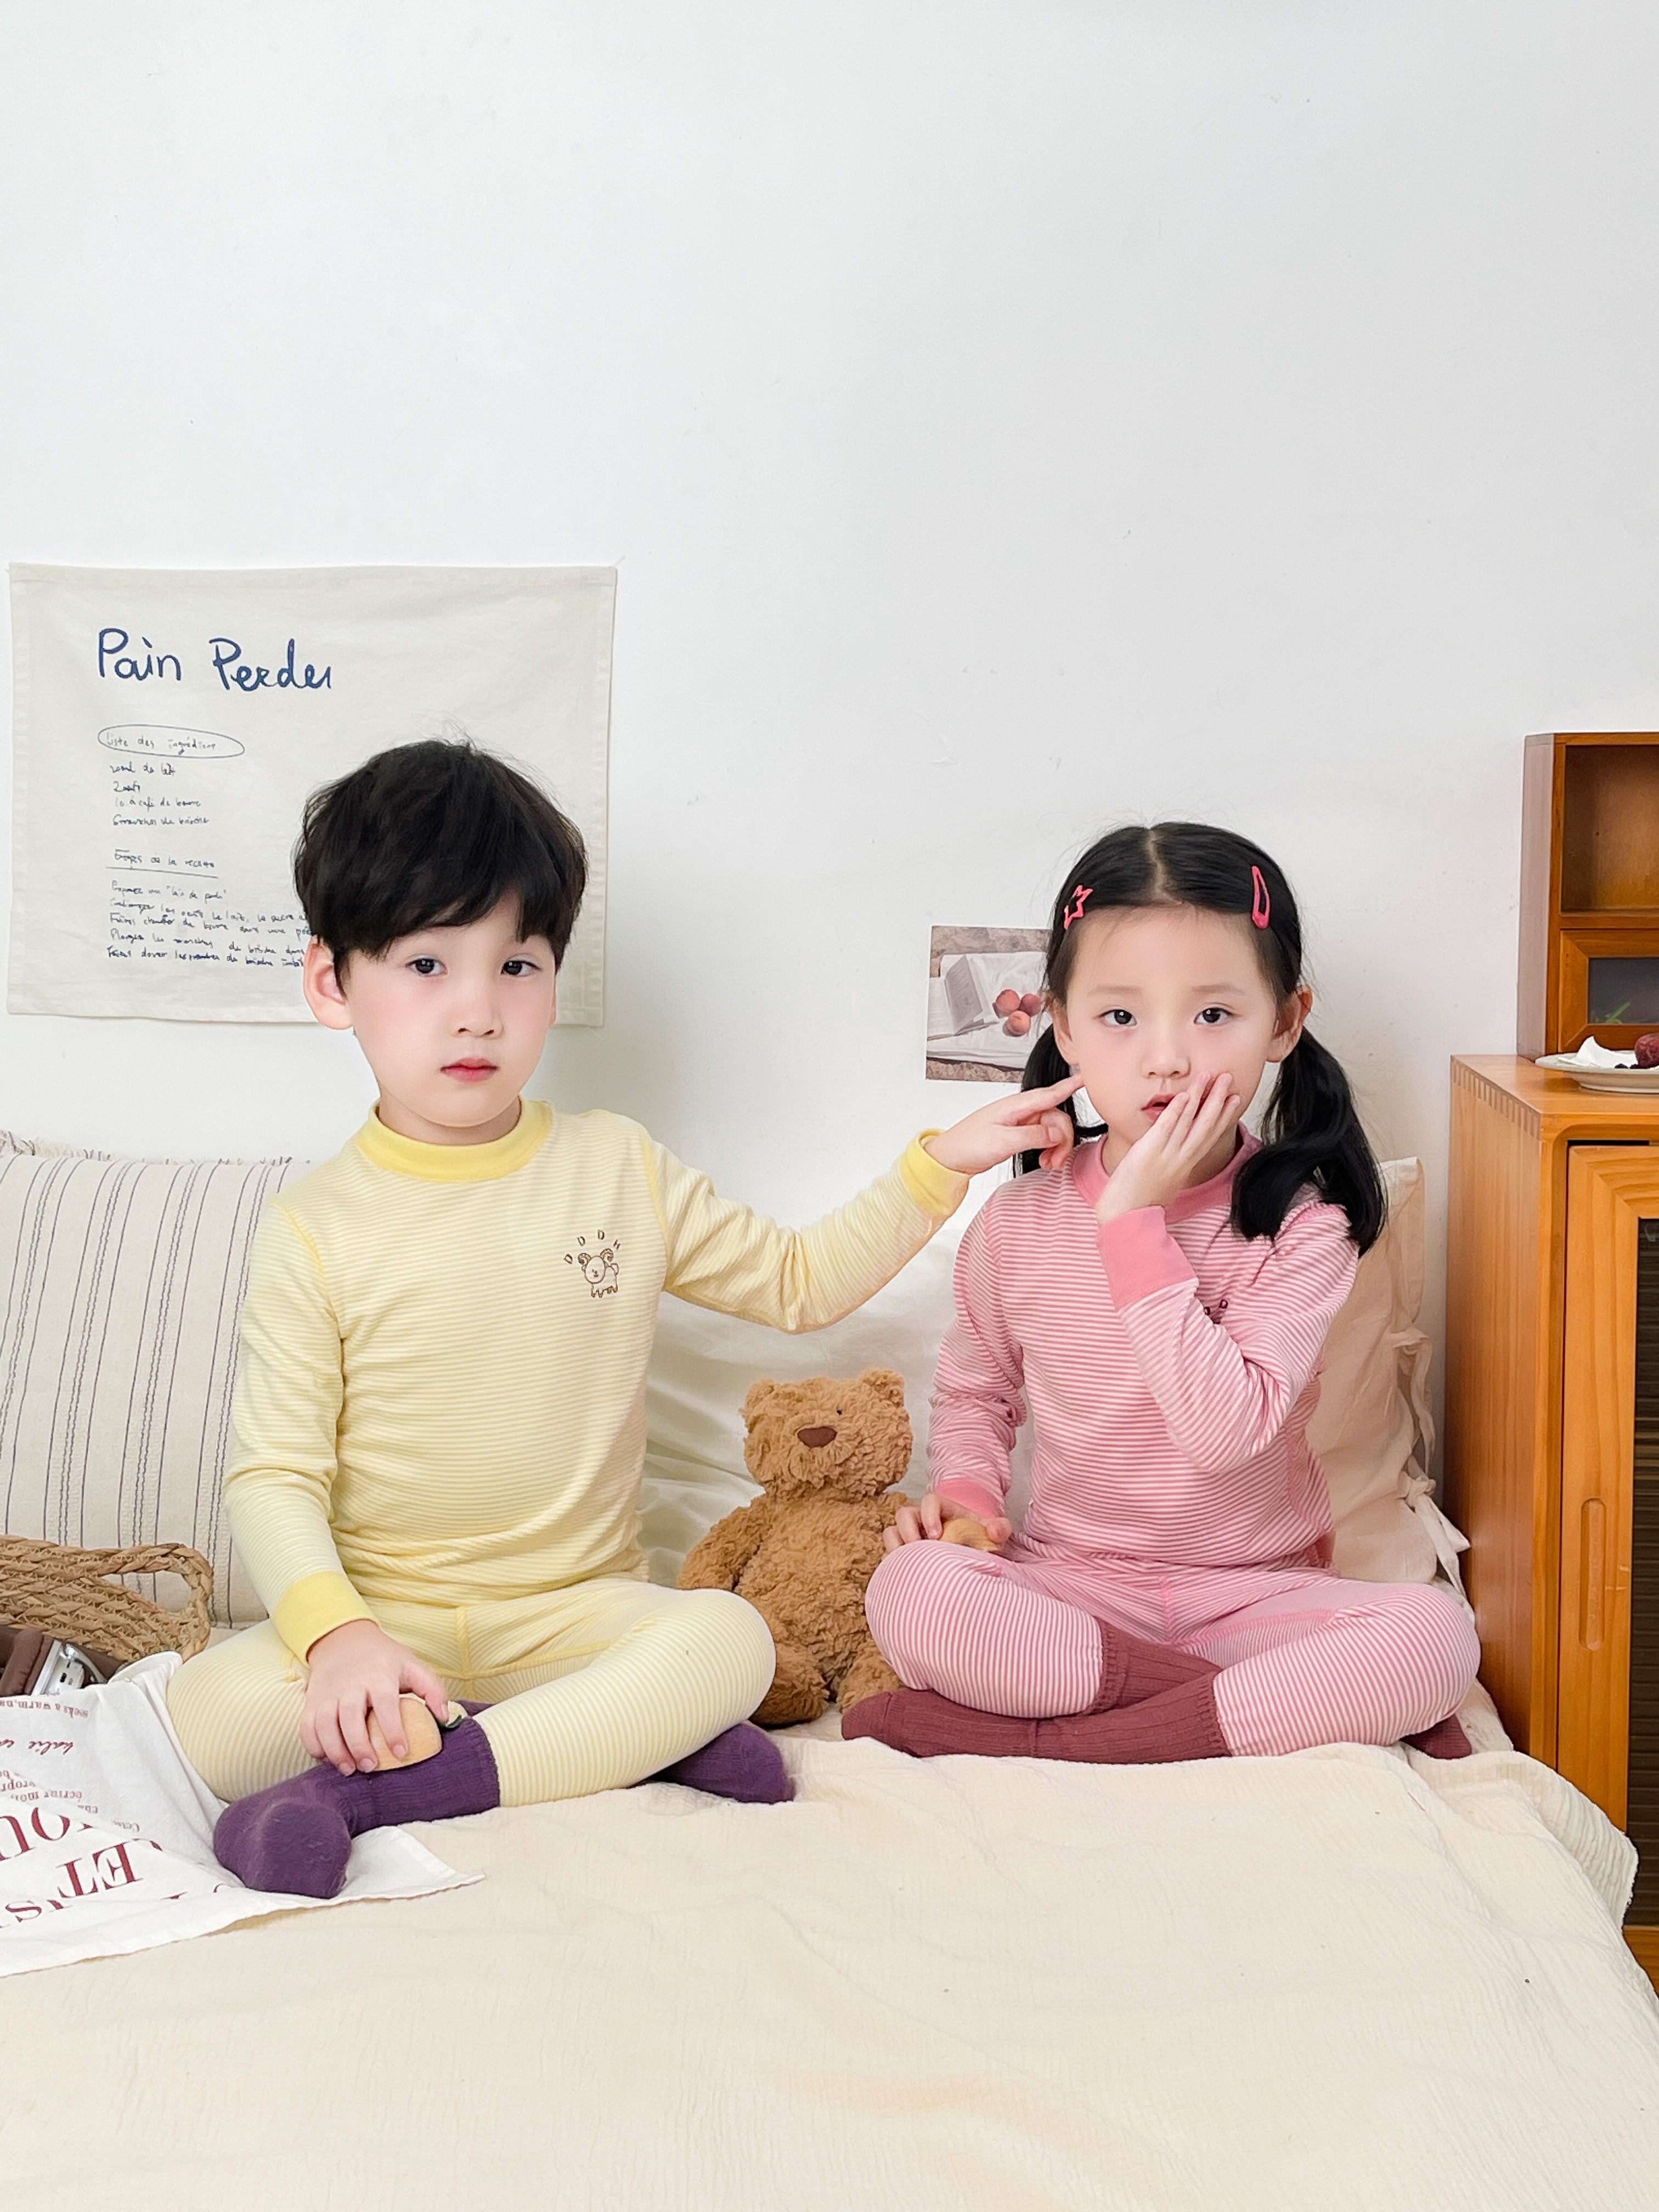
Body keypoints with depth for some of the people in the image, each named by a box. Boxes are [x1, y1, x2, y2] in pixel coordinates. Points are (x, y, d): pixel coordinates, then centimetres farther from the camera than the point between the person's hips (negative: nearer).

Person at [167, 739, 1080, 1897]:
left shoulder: (621, 1171, 5)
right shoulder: (317, 1228, -5)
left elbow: (798, 1280, 17)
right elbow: (274, 1475, -8)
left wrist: (941, 1164, 7)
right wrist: (334, 1634, -26)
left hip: (575, 1609, 1)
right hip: (383, 1617, -1)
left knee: (731, 1640, -30)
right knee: (210, 1713, -30)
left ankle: (373, 1788, -28)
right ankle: (622, 1735, -24)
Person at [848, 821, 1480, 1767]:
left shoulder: (1300, 1225, -11)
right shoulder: (1020, 1222, -2)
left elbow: (1226, 1425, -25)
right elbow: (976, 1387, 16)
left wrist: (1134, 1222, -24)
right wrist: (964, 1488, -6)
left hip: (1255, 1587, -1)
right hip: (1071, 1585, 1)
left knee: (1434, 1635, -30)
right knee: (911, 1595, -30)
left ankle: (1030, 1736, -26)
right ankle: (1284, 1704, -20)